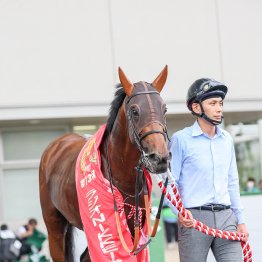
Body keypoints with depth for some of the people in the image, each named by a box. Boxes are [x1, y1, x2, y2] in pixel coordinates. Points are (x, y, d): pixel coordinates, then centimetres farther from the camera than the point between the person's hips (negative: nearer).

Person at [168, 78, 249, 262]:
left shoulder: (227, 139, 12)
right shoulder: (181, 139, -4)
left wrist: (241, 220, 14)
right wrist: (179, 211, -22)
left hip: (226, 218, 5)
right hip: (193, 218, -5)